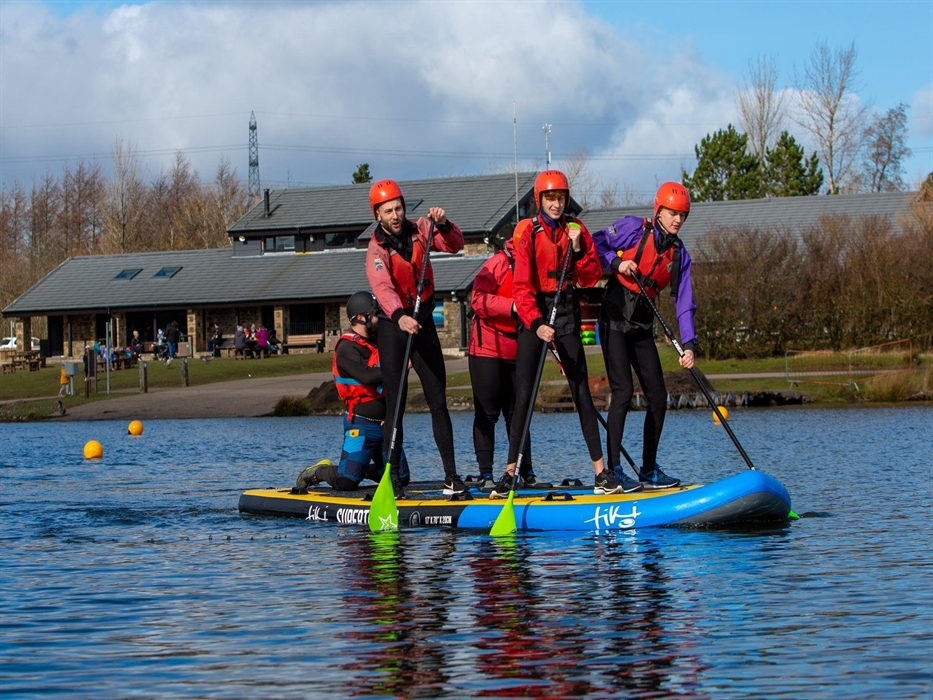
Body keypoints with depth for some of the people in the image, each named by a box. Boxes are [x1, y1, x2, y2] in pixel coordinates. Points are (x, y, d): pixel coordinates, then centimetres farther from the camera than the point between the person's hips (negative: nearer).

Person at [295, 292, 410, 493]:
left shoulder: (378, 343, 17)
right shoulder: (347, 348, -12)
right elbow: (367, 376, -26)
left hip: (385, 424, 8)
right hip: (361, 425, -8)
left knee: (401, 479, 4)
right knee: (346, 482, -14)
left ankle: (364, 469, 28)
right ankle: (319, 472, 16)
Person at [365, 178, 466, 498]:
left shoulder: (418, 230, 0)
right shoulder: (377, 250, -15)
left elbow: (455, 246, -3)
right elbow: (382, 287, -32)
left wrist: (443, 225, -23)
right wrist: (399, 316, -50)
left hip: (423, 322, 4)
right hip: (393, 326, -4)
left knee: (438, 400, 1)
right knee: (394, 404, -5)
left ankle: (451, 474, 1)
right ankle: (393, 475, -2)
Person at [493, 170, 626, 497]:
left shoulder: (576, 230, 5)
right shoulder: (527, 233, -6)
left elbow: (592, 278, 3)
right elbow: (521, 285, -14)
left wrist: (578, 250, -14)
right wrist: (536, 323, -26)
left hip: (567, 313, 2)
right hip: (533, 313, -2)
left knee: (581, 392, -2)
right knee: (524, 395, -5)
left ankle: (601, 471, -2)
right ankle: (510, 472, 0)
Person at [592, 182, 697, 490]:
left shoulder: (679, 254, 7)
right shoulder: (634, 228, -6)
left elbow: (684, 303, 3)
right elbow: (594, 245, -5)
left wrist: (688, 343, -8)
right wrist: (616, 263, -21)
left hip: (643, 325, 6)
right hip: (615, 317, -6)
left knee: (658, 397, 3)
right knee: (623, 391, -16)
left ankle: (649, 469, 14)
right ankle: (612, 469, -13)